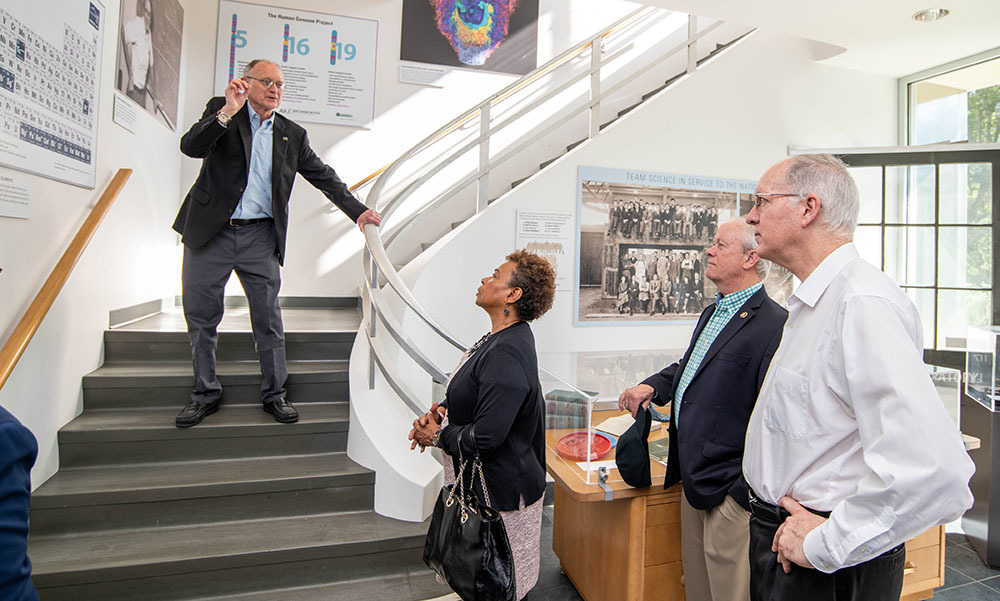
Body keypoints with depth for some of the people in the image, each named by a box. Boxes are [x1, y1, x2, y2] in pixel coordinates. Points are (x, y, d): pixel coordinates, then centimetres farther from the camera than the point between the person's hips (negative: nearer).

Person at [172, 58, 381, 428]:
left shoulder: (293, 134, 11)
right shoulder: (220, 110, 5)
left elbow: (324, 177, 11)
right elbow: (190, 147, -10)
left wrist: (357, 211, 3)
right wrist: (227, 112, -22)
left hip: (260, 236, 1)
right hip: (210, 231, 0)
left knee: (268, 318, 1)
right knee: (201, 317, 7)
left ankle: (274, 394, 13)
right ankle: (205, 394, 22)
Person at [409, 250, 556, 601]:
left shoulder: (507, 354, -30)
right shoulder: (500, 338, 2)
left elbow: (485, 438, -30)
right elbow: (470, 397, 15)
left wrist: (437, 436, -14)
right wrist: (438, 414, -3)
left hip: (500, 491, -9)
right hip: (483, 480, 9)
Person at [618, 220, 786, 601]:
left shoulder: (773, 324, -19)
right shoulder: (712, 313, 12)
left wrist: (749, 492, -20)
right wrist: (652, 386, 6)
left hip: (730, 491, -9)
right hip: (694, 480, 9)